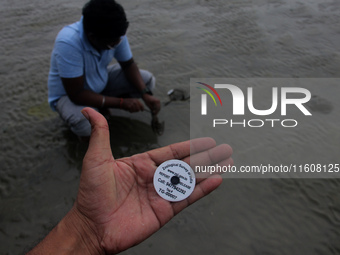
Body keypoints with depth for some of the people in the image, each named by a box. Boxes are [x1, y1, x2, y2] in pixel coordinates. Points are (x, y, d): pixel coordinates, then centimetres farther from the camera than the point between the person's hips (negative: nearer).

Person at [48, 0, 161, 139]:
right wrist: (121, 103, -31)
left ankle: (100, 108, 0)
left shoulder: (115, 34, -21)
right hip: (69, 94, -5)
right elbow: (76, 94, -33)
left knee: (148, 80, -9)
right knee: (84, 124, -38)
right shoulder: (68, 43, -37)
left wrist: (146, 94, -20)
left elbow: (128, 64, -4)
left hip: (101, 83, 6)